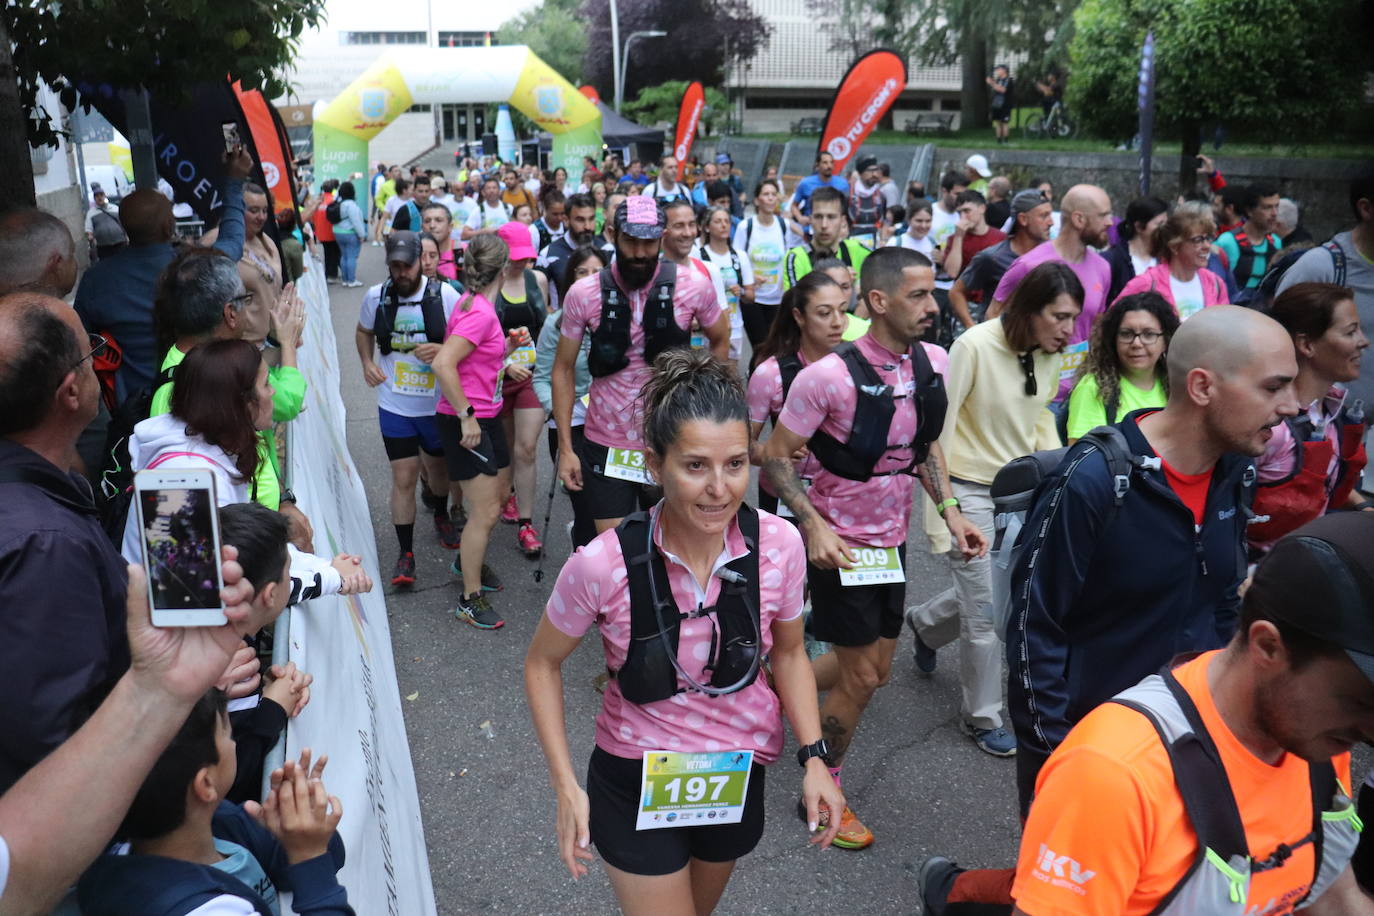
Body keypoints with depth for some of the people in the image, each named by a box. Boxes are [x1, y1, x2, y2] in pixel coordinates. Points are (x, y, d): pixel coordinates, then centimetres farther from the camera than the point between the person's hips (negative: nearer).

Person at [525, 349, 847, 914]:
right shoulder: (603, 565, -27)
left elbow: (787, 653, 0)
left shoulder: (779, 545, -20)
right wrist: (566, 787, -13)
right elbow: (542, 663, -9)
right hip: (635, 780, -3)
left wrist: (813, 756, -10)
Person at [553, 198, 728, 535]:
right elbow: (563, 369, 0)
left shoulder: (693, 285, -8)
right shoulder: (583, 294, -7)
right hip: (605, 446, 0)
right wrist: (565, 449, -3)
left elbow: (720, 341, 9)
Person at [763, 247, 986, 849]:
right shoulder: (830, 375, -23)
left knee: (875, 667, 18)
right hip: (839, 542, -7)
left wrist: (948, 509, 0)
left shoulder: (932, 362, -3)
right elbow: (775, 457, -16)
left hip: (892, 538, 7)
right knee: (862, 677, 3)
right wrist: (814, 526, -26)